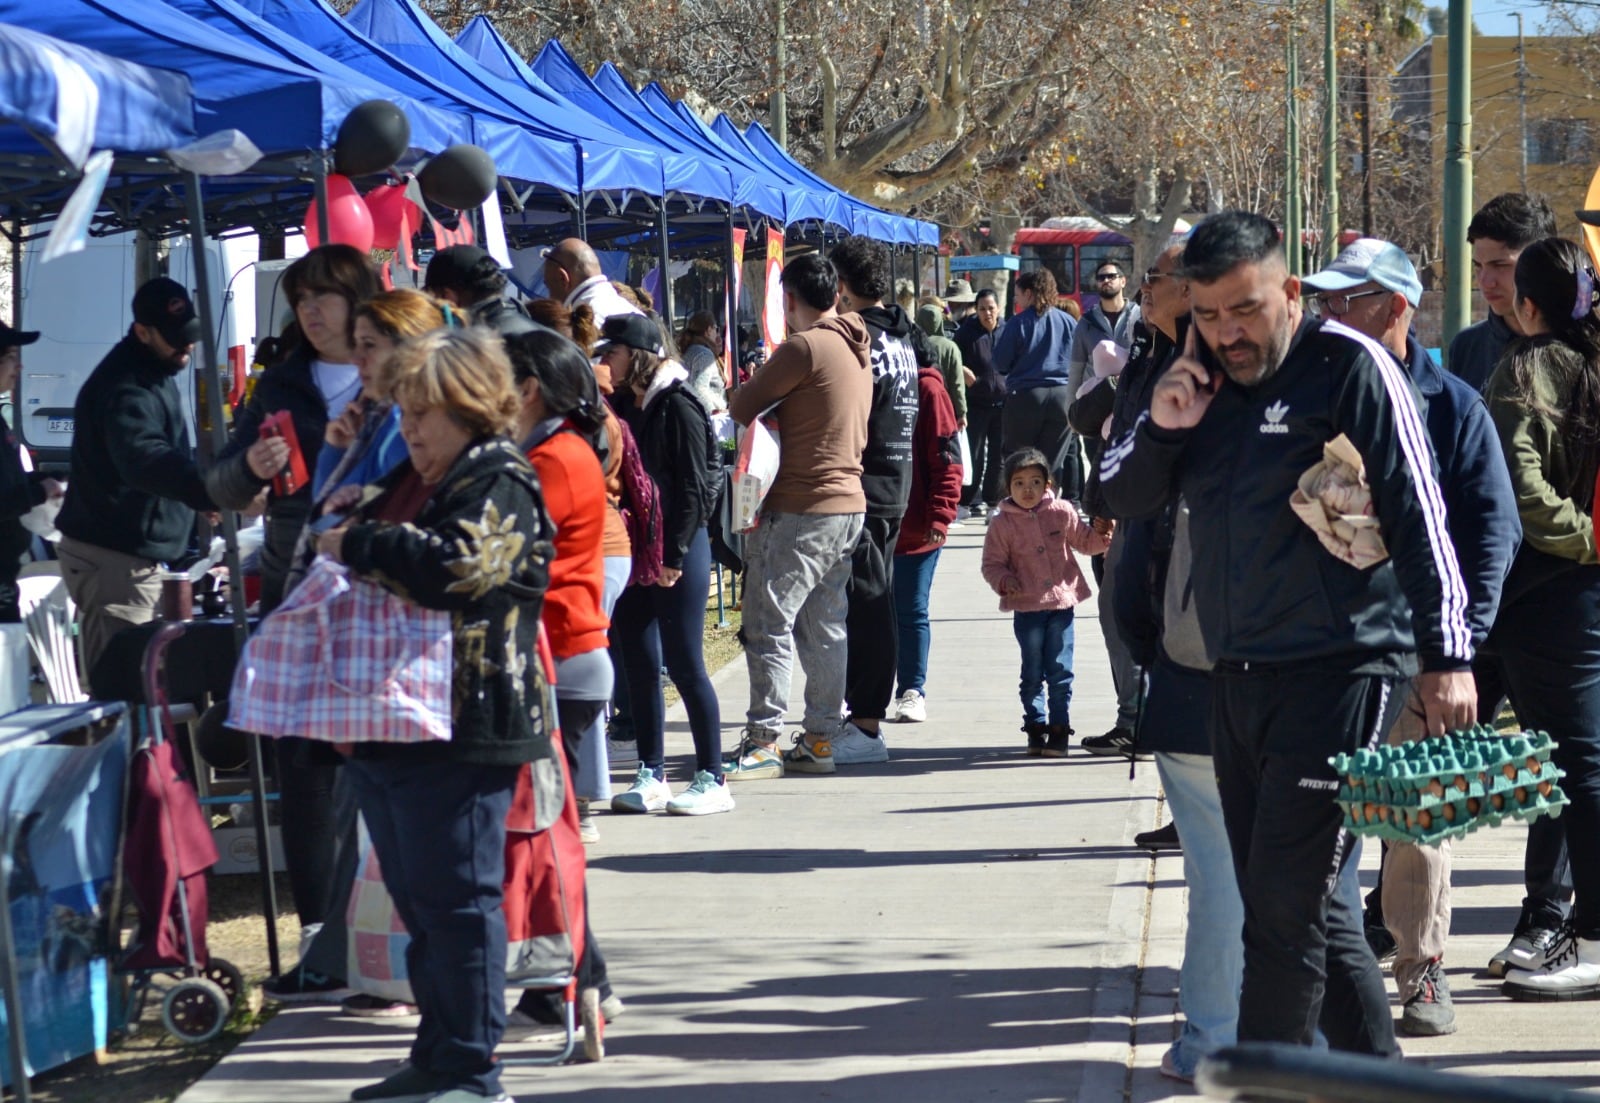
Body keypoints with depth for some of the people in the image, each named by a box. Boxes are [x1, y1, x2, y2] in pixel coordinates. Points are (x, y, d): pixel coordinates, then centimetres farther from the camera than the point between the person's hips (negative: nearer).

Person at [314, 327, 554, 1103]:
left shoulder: (499, 486, -9)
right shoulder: (410, 481, 19)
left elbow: (456, 566, -26)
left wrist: (357, 545, -17)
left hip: (460, 737, -10)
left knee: (455, 899, -6)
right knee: (417, 901, 14)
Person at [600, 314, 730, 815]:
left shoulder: (677, 406, -12)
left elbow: (693, 489, -14)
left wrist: (673, 556, -15)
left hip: (677, 552, -8)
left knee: (683, 662, -5)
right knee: (639, 661, 8)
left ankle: (712, 779, 2)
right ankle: (651, 775, 14)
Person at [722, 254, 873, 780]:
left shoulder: (804, 348, -15)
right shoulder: (857, 348, 13)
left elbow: (741, 408, -10)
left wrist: (747, 385, 11)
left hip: (800, 509, -9)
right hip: (849, 503, 9)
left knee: (769, 624, -5)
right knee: (824, 627, 13)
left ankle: (763, 741, -5)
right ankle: (821, 736, 16)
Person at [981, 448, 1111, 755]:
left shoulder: (1062, 513, 0)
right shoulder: (1002, 523, -4)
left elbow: (1085, 541, 13)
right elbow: (992, 563, 1)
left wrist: (1102, 535, -7)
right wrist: (1004, 581, -17)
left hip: (1061, 605, 0)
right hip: (1026, 609, 0)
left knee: (1060, 672, 1)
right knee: (1032, 674, 7)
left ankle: (1059, 729, 9)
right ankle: (1036, 728, 18)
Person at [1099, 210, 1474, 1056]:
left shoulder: (1347, 367, -7)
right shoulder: (1197, 381, 13)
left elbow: (1419, 516, -10)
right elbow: (1119, 500, 15)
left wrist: (1446, 657, -14)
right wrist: (1162, 429, -5)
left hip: (1340, 671, -7)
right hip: (1235, 673, 7)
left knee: (1286, 904, -11)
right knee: (1308, 907, 12)